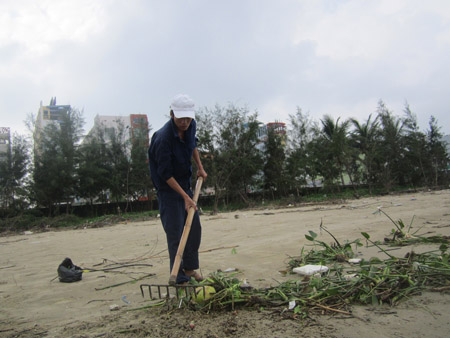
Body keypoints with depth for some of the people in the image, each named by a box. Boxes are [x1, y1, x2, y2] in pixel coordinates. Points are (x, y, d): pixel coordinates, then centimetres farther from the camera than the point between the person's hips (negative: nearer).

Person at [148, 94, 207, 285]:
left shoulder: (191, 126, -5)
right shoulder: (163, 138, -28)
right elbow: (166, 174, -24)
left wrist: (200, 167, 10)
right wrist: (185, 197, -24)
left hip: (185, 184, 8)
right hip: (168, 188, -8)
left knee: (194, 228, 13)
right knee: (175, 233, -5)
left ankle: (190, 267, 30)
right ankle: (180, 278, 8)